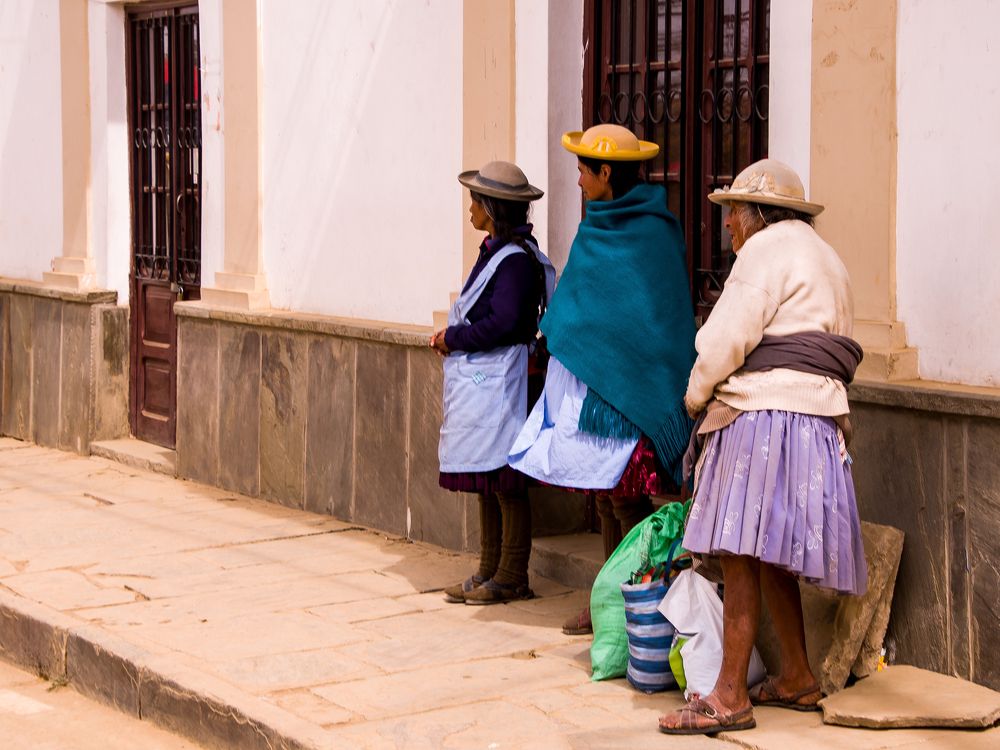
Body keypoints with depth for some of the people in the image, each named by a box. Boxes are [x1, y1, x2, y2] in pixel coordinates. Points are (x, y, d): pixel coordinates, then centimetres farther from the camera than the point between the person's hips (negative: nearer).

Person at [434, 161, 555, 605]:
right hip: (479, 383, 10)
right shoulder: (495, 251, 15)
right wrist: (452, 338, 3)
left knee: (504, 481, -3)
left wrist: (452, 339, -12)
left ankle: (511, 577, 5)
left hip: (497, 383, -10)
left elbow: (504, 324, -22)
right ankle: (490, 570, 20)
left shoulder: (515, 258, -15)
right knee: (486, 483, 13)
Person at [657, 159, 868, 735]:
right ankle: (798, 679, 21)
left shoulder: (770, 247, -5)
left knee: (741, 552, -11)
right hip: (815, 412, 11)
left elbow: (731, 335, -12)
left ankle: (730, 697, -11)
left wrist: (697, 397, 4)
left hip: (766, 413, -11)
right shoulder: (824, 260, 26)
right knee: (769, 553, 16)